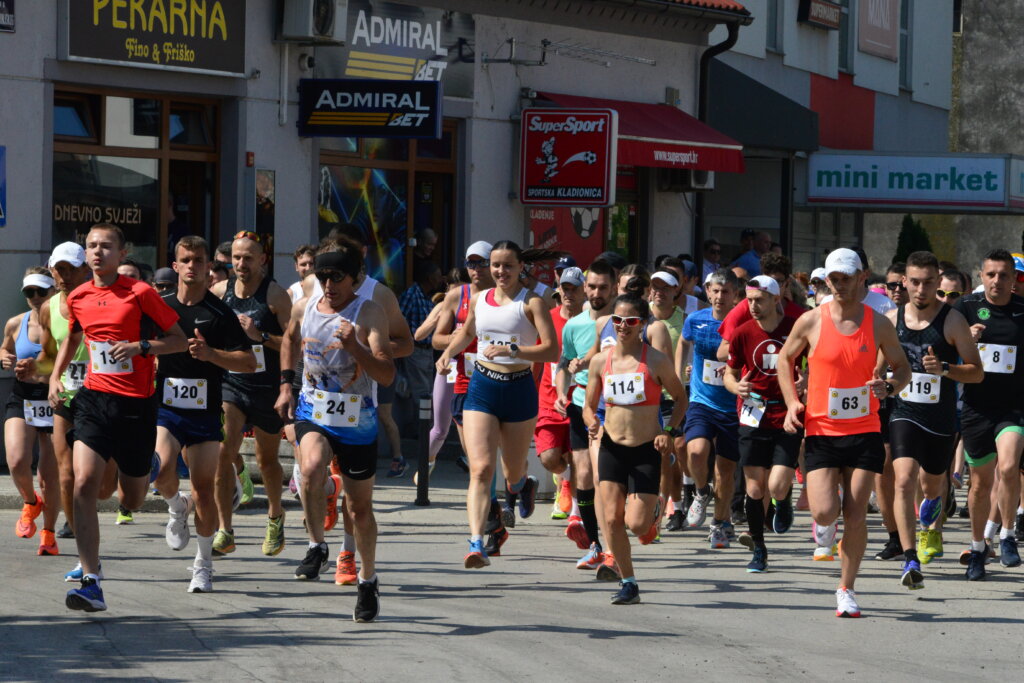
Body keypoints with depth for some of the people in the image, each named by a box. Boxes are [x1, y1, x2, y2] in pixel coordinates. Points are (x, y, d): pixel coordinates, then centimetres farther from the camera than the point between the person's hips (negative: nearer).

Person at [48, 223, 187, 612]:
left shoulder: (140, 294, -7)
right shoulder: (78, 298, 6)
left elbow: (179, 339, -2)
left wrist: (141, 347, -18)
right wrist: (55, 377, 12)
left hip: (135, 404, -2)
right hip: (94, 400, 2)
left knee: (133, 501, 9)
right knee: (84, 484, -18)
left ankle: (141, 472, 49)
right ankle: (91, 583, -20)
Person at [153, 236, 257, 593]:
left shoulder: (220, 313, 0)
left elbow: (249, 361, -4)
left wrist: (209, 353, -17)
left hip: (204, 413, -1)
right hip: (165, 407, 1)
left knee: (204, 490, 0)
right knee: (162, 470, -24)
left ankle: (203, 563, 16)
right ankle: (176, 507, 10)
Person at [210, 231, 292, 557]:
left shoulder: (275, 295, -9)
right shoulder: (219, 291, 2)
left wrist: (260, 335, -24)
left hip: (267, 387, -2)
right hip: (230, 382, 2)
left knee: (267, 460, 12)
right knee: (223, 451, -17)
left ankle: (275, 516, 40)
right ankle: (224, 532, -14)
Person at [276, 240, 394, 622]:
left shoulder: (369, 314, -13)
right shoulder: (304, 309, 0)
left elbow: (387, 375, -21)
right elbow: (291, 340, 25)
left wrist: (354, 346, -34)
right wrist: (286, 385, 18)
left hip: (357, 423, -2)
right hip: (313, 414, 2)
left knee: (360, 507, 8)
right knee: (312, 468, -31)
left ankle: (368, 580, 30)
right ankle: (317, 548, -12)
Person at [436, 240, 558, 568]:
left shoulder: (532, 302, -6)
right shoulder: (478, 300, 7)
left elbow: (551, 350, -16)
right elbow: (466, 333, 29)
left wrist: (512, 349, -27)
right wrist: (448, 353, 11)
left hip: (519, 389, -2)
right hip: (482, 388, 2)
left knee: (513, 475, 14)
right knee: (480, 469, -16)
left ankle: (524, 485, 54)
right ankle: (476, 544, -23)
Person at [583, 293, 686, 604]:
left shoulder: (656, 361, -7)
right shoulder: (600, 361, 1)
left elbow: (680, 397, 6)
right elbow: (589, 406, 10)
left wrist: (668, 431, -8)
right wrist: (592, 423, -12)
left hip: (646, 450, -3)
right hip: (612, 447, 3)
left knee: (636, 525, -8)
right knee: (611, 519, -7)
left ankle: (654, 508, 29)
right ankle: (628, 582, 8)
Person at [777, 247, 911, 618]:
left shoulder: (879, 324, 1)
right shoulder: (812, 321, -2)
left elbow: (903, 368, 12)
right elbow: (785, 358, 13)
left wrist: (889, 388, -11)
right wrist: (792, 402, 0)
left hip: (864, 432, 1)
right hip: (821, 431, -1)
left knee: (856, 515, -2)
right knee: (825, 511, -13)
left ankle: (846, 589, 12)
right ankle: (825, 527, 26)